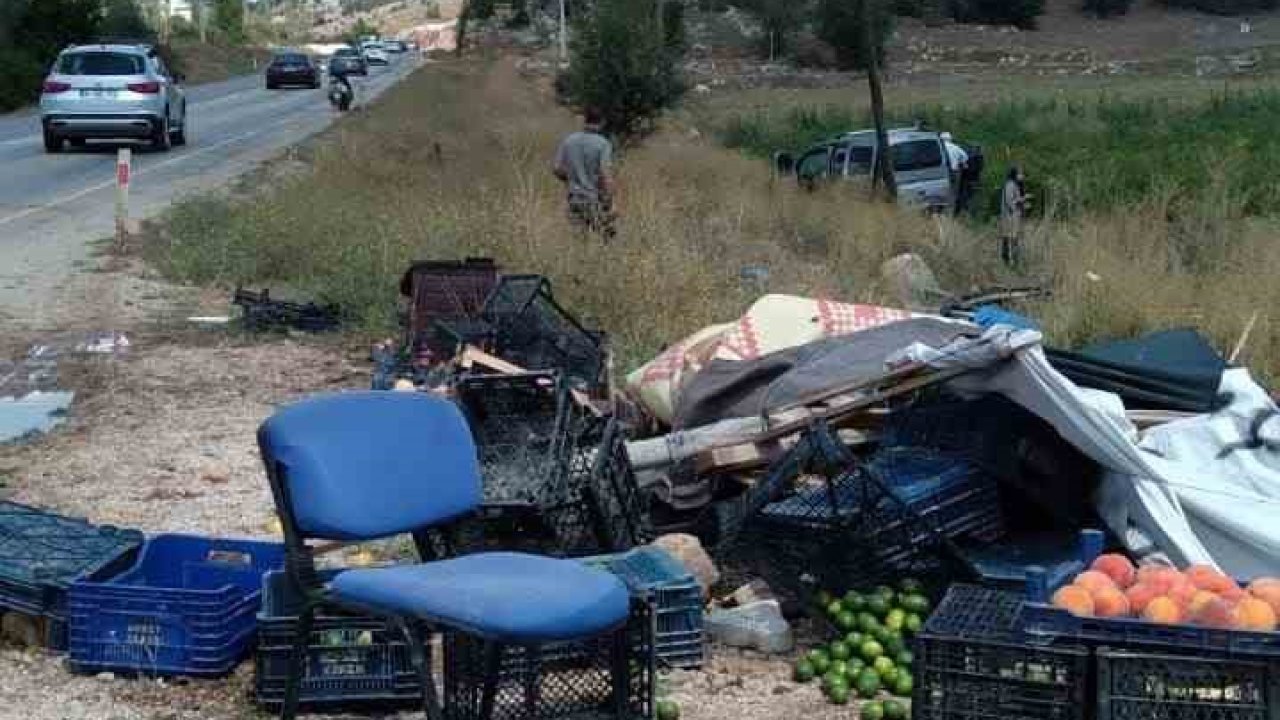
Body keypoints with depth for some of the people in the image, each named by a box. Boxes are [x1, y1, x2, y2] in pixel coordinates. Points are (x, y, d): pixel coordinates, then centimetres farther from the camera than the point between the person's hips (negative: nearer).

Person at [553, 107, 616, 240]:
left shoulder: (569, 141, 2)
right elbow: (606, 174, -18)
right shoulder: (603, 144, -12)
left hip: (575, 200, 4)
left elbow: (556, 168, 5)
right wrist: (609, 203, -14)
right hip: (596, 200, -4)